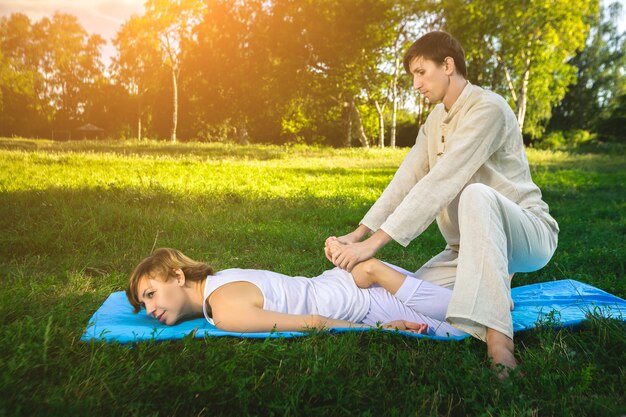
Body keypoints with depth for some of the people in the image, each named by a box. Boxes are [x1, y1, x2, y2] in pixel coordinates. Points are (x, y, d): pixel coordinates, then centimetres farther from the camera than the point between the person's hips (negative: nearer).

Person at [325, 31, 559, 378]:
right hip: (471, 244, 8)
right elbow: (406, 180, 1)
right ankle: (491, 283, 16)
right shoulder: (435, 119, 9)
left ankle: (499, 347, -41)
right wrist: (357, 235, -11)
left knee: (477, 194, -39)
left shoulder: (487, 108, -19)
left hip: (527, 234, -7)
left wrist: (374, 242, -32)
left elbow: (439, 184, -29)